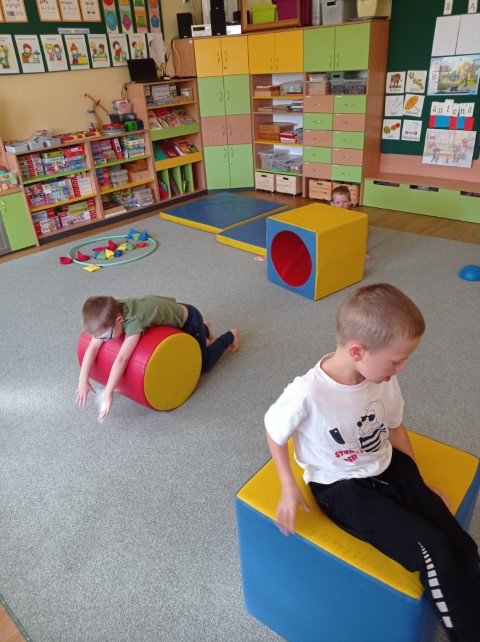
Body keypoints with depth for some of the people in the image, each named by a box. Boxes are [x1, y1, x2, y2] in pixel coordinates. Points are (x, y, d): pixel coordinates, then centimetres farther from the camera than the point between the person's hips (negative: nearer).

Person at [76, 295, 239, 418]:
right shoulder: (110, 312, -22)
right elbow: (92, 348, -20)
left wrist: (108, 393, -43)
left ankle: (230, 336, 32)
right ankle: (204, 330, 48)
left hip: (189, 319, -7)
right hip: (174, 313, 7)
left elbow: (121, 360, -47)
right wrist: (83, 380, -24)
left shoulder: (133, 320, -43)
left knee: (203, 364, 12)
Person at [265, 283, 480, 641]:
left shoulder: (384, 380, -13)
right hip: (340, 487, -5)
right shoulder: (307, 394, -30)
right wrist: (289, 489, -10)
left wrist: (420, 483, 9)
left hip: (387, 467, 6)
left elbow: (394, 426, 6)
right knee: (432, 551, -15)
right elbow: (274, 432, -11)